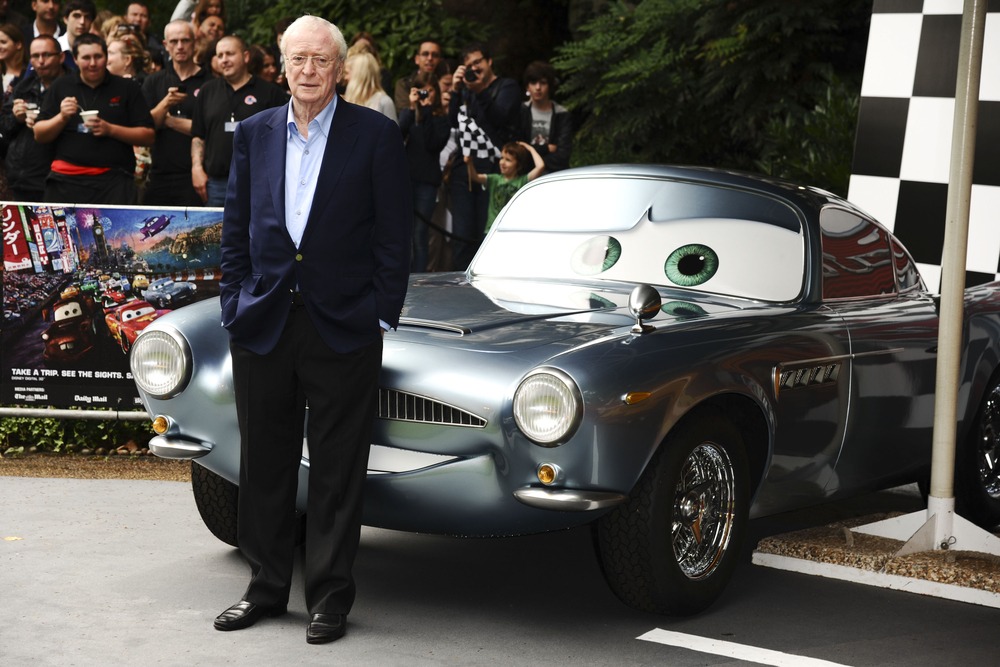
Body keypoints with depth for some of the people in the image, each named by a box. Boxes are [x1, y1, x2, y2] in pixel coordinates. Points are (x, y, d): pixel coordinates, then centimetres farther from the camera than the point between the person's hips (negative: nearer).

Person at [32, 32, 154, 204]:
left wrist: (111, 130, -11)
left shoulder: (127, 89, 7)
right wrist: (62, 117, -8)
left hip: (114, 180, -1)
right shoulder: (61, 87, 12)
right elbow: (39, 135, 11)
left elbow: (149, 136, 3)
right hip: (66, 180, 2)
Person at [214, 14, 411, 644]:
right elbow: (236, 228, 12)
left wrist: (381, 316, -7)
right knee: (265, 465, 11)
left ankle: (331, 597, 12)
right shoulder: (255, 132, 9)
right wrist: (237, 304, 5)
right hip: (263, 325, 4)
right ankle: (267, 587, 24)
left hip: (343, 327, -4)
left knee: (337, 472, 2)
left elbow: (395, 235, -2)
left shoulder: (376, 134, -2)